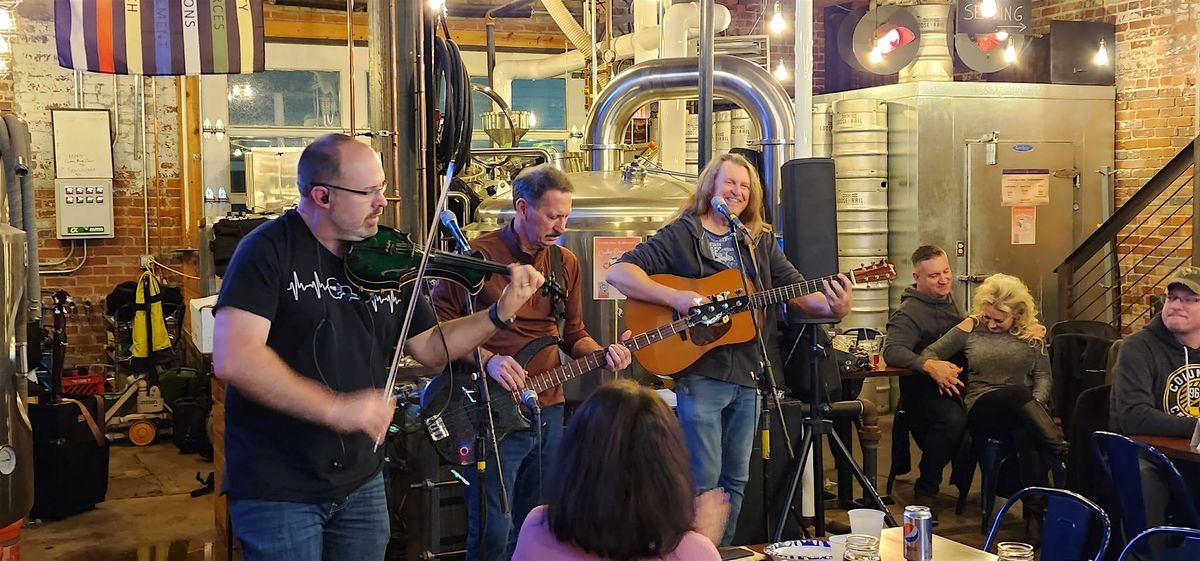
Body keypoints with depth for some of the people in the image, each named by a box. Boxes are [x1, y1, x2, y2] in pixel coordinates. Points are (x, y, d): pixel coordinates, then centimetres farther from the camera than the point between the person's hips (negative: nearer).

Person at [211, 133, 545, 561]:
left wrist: (501, 312, -3)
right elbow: (233, 359, -26)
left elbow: (430, 348, 12)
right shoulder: (271, 249, -14)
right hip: (278, 488, -6)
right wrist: (335, 408, -28)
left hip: (362, 483, 6)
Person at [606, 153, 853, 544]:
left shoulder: (761, 242, 13)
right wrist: (674, 297, -23)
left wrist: (834, 307, -14)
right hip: (700, 373, -5)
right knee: (703, 480, -4)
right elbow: (618, 273, -10)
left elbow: (797, 290, 8)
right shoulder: (680, 235, -1)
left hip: (748, 374, 5)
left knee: (735, 479, 12)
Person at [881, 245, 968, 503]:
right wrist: (929, 365, -40)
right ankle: (925, 491, -19)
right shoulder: (908, 313, -9)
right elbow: (892, 350, -27)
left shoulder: (949, 301, 18)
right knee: (953, 418, -35)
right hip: (923, 387, -8)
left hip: (956, 384, 8)